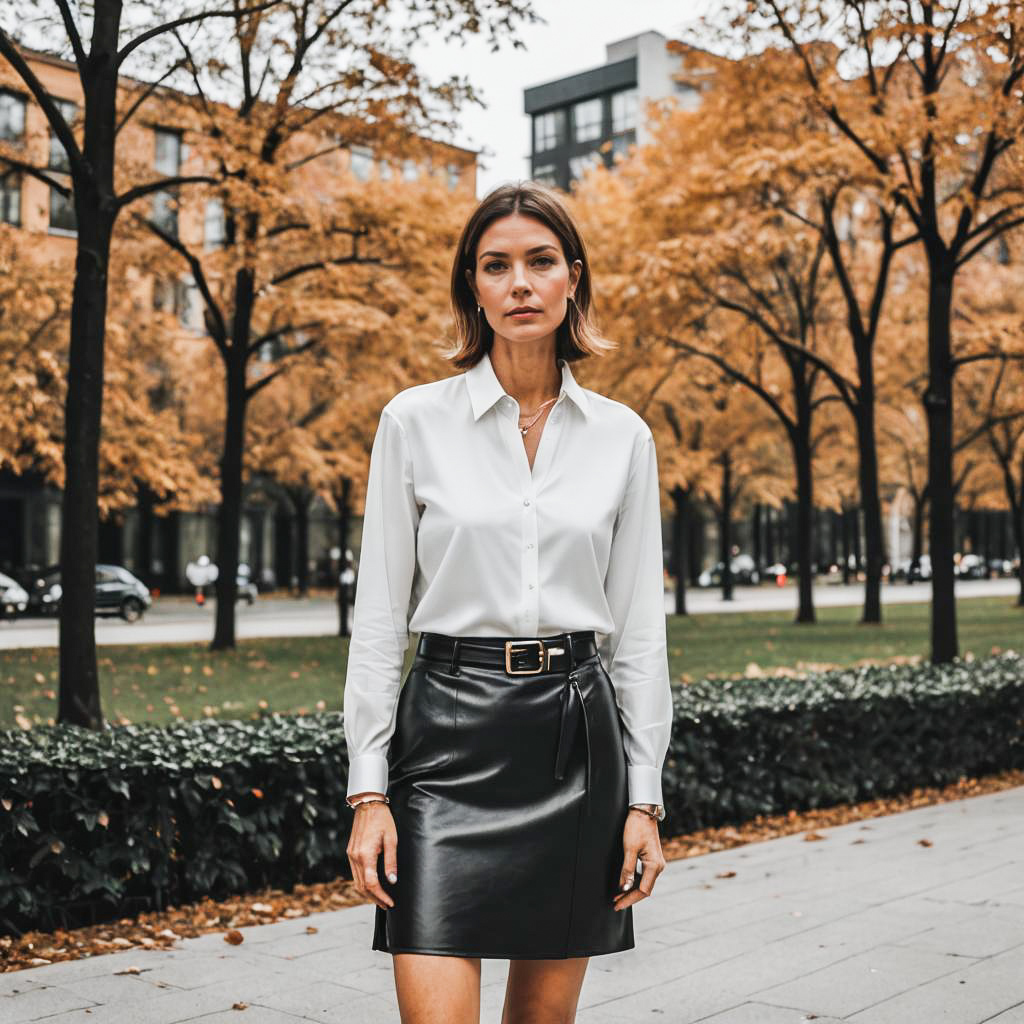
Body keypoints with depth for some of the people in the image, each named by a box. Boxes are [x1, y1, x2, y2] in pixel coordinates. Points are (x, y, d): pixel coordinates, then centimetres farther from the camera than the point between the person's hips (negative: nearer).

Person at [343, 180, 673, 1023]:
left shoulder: (622, 436, 5)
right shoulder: (415, 420, 0)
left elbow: (640, 629, 6)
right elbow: (378, 617, 0)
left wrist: (645, 796, 3)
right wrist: (368, 790, -4)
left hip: (576, 738, 2)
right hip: (450, 732, -2)